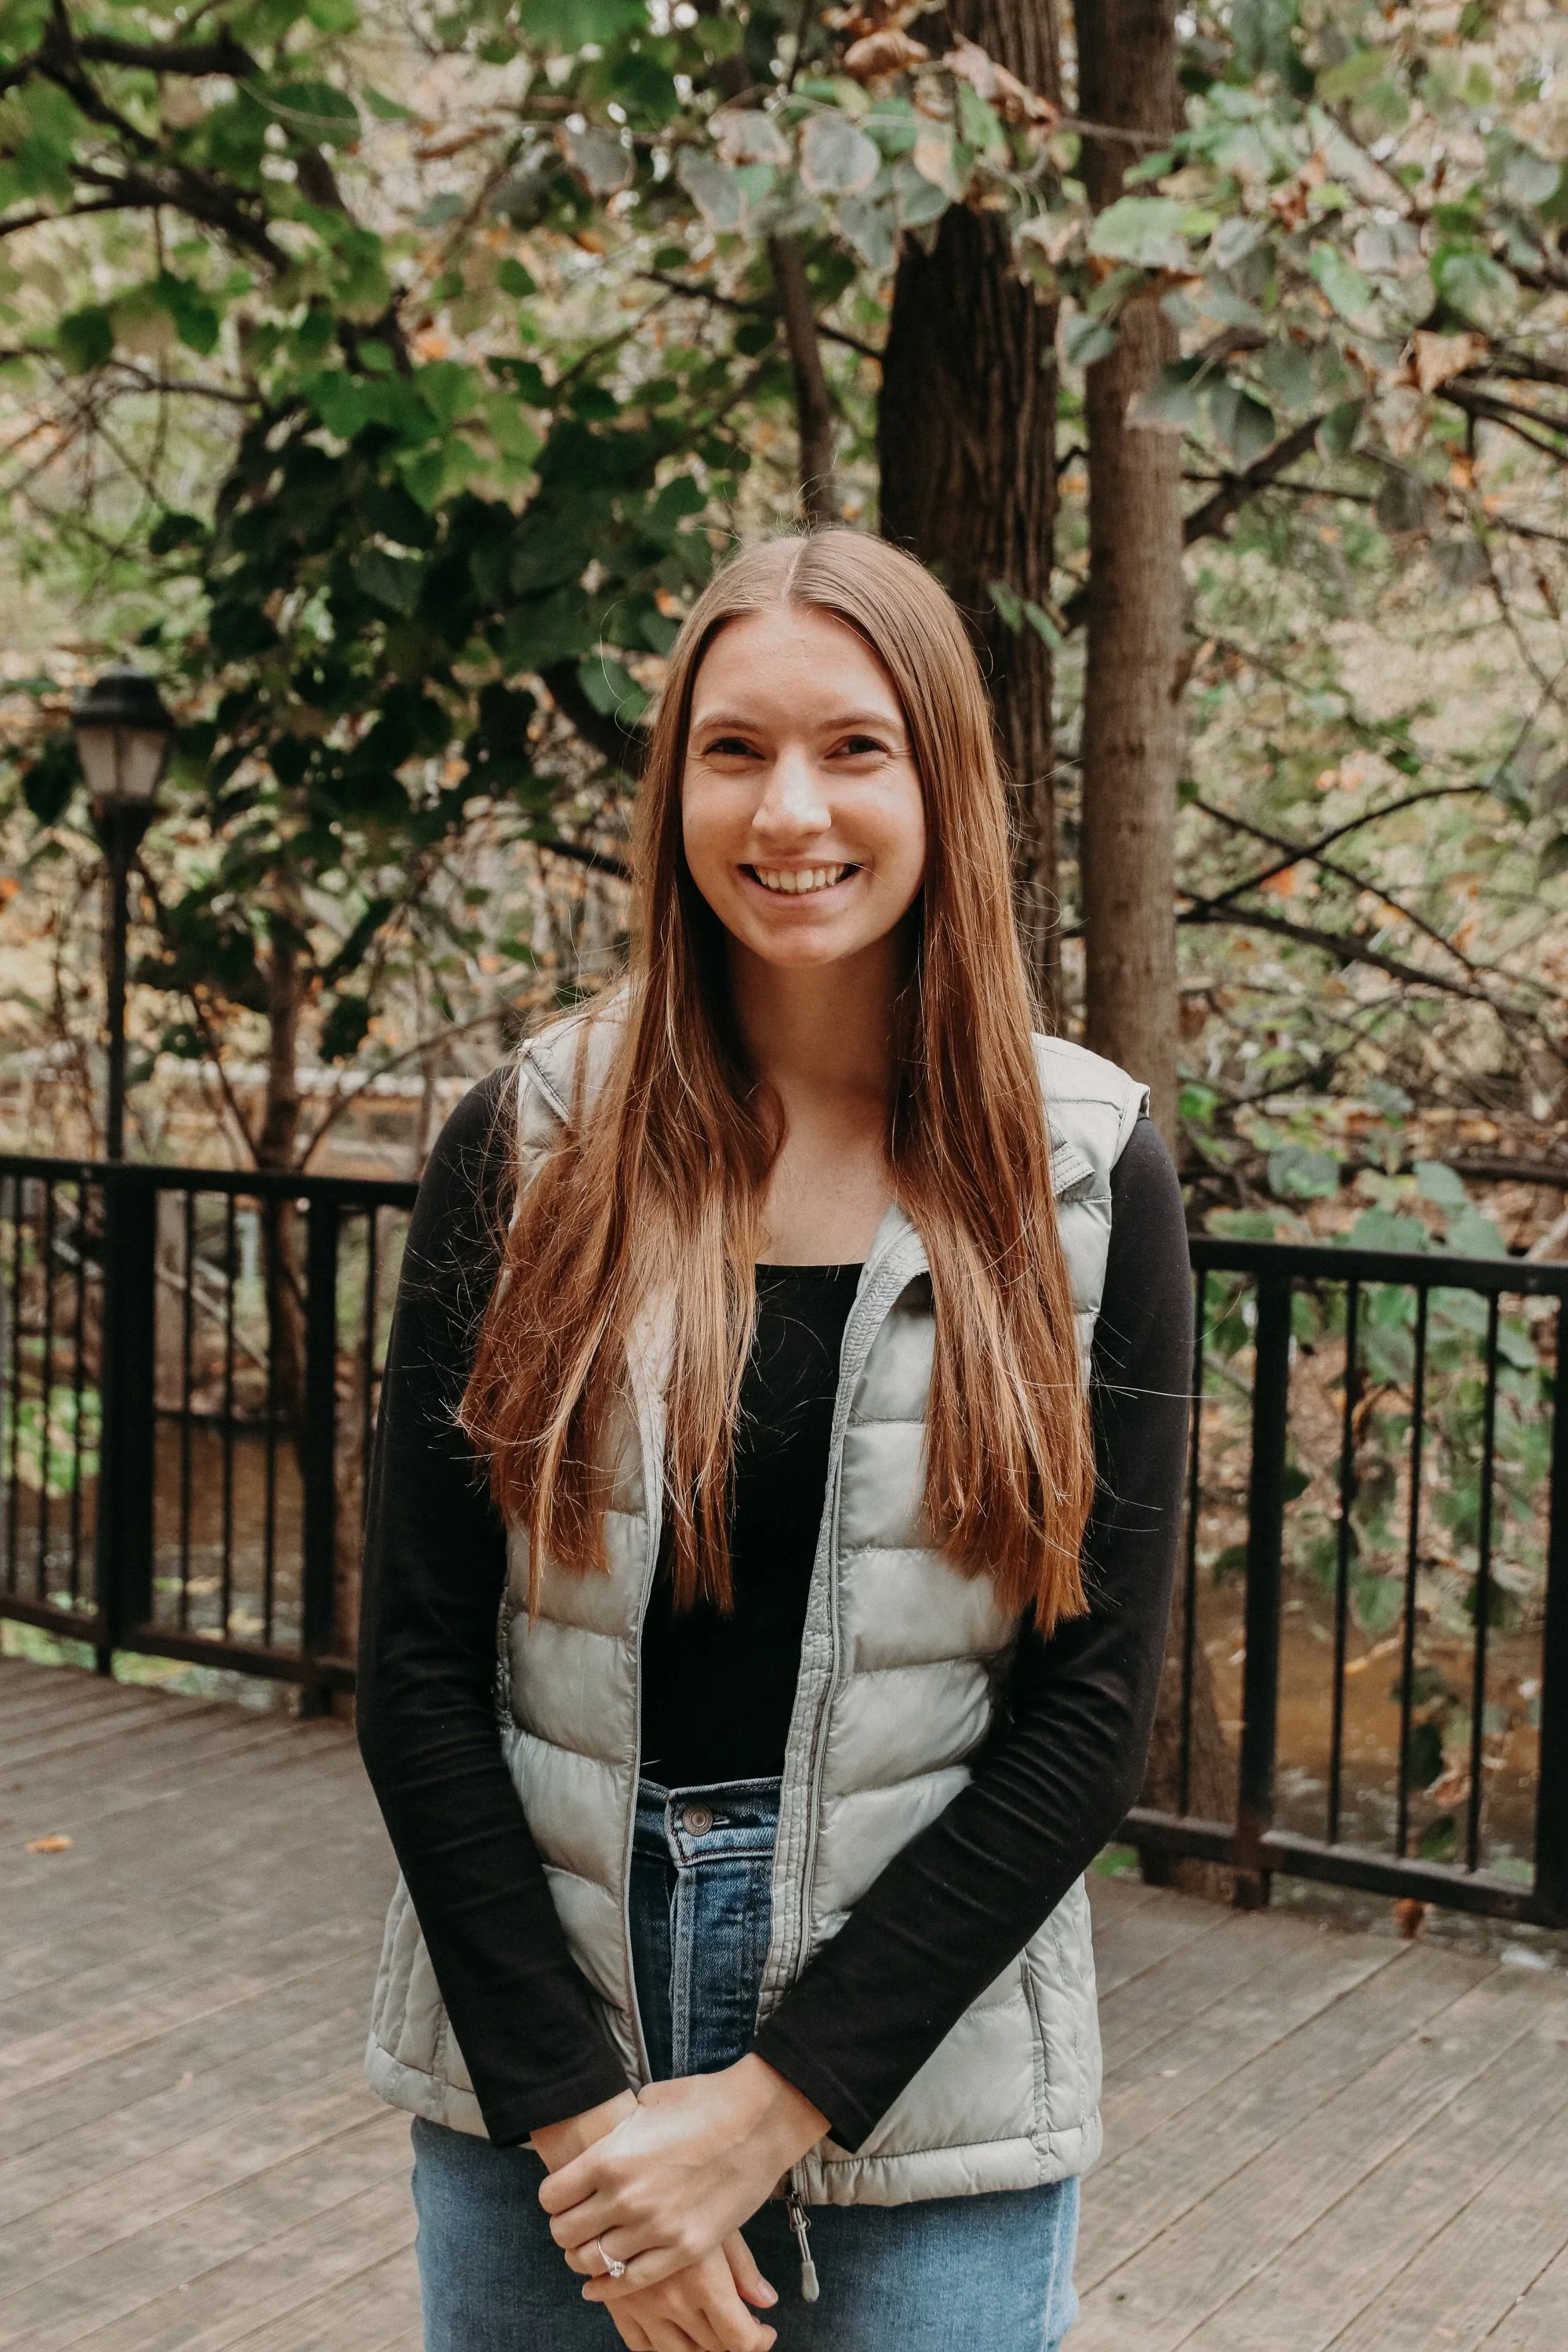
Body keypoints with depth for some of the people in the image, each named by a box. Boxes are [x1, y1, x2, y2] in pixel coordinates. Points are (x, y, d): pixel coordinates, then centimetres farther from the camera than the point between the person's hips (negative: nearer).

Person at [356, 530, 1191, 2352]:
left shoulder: (1083, 1176, -6)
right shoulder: (527, 1148, -4)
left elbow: (1091, 1705, -8)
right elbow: (417, 1661, -5)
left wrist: (769, 2107, -12)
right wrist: (574, 2112, -10)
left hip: (919, 2104, -1)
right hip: (533, 2070, 1)